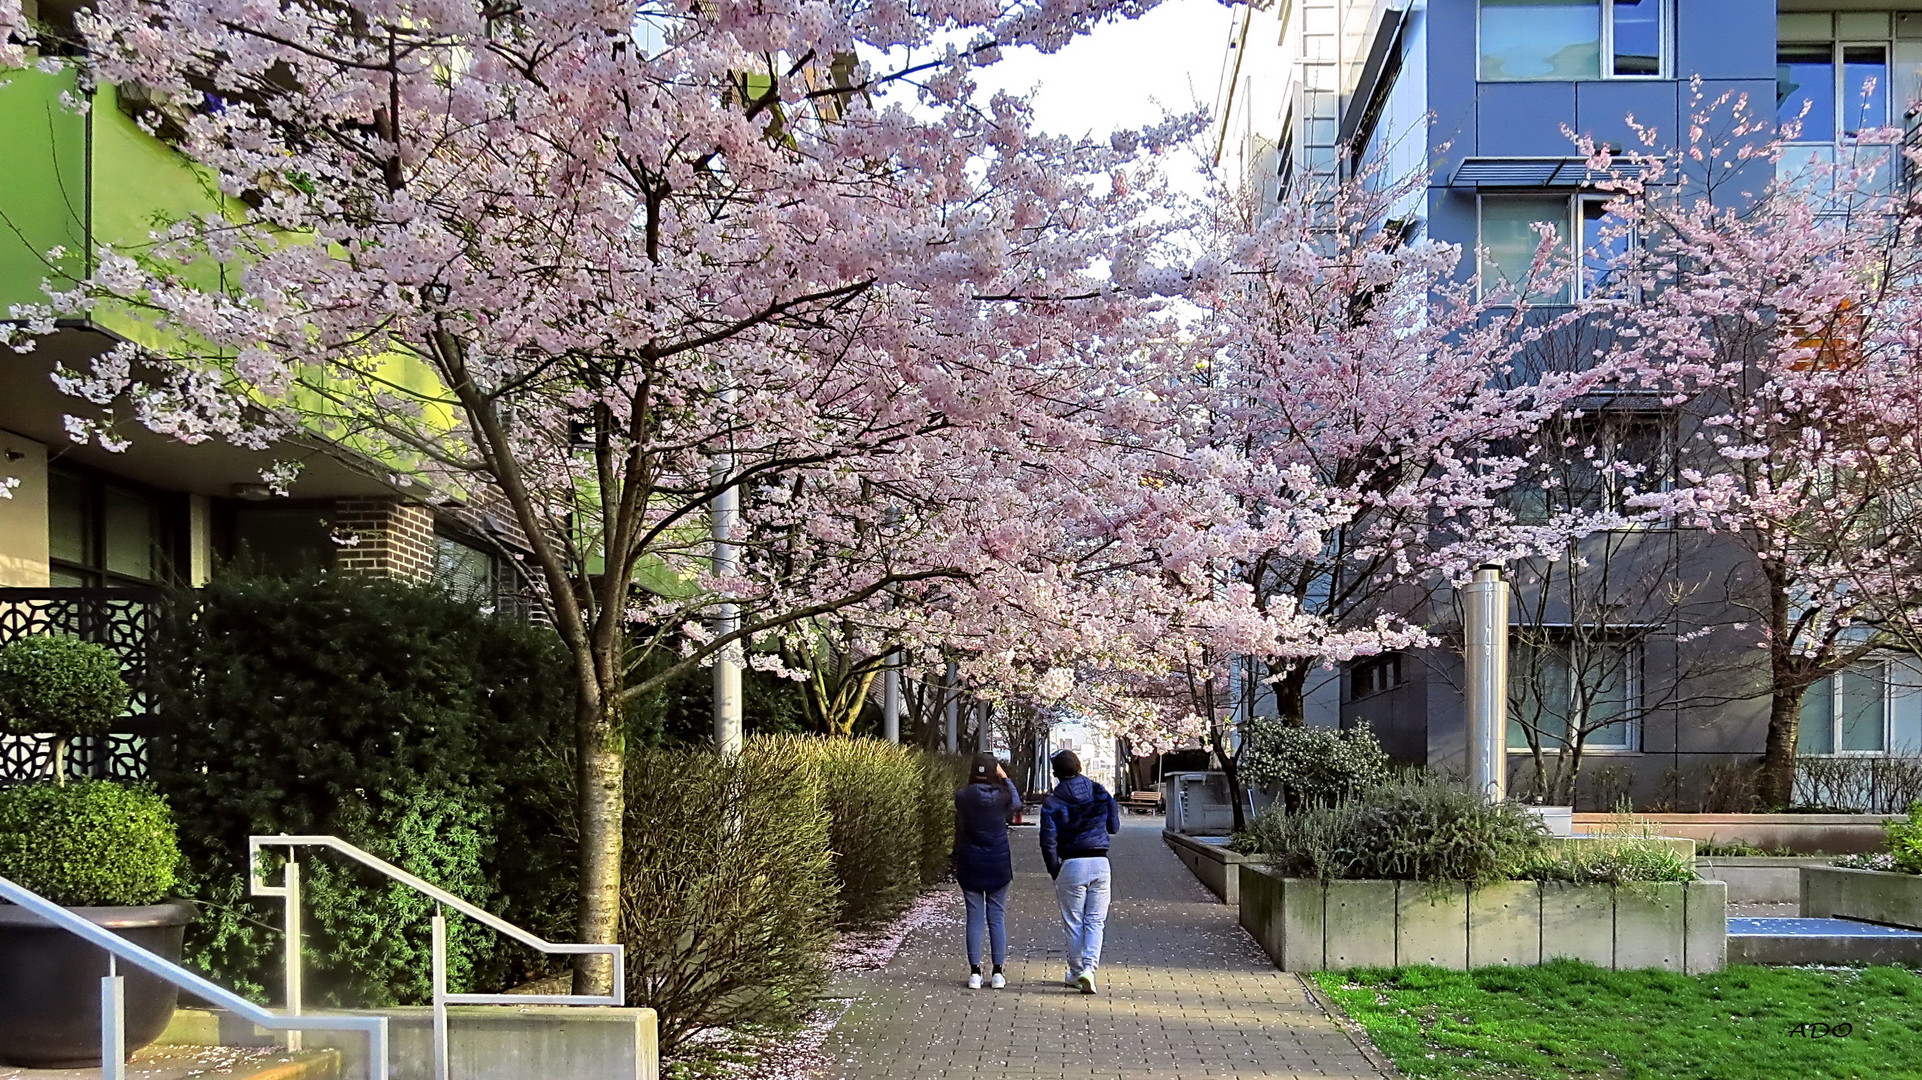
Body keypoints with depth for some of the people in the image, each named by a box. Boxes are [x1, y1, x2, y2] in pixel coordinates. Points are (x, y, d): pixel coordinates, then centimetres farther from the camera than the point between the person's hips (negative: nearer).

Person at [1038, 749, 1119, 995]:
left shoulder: (1053, 802, -6)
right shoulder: (1100, 793, 4)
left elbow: (1048, 841, -10)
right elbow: (1114, 827, 13)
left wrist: (1054, 872, 1)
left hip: (1071, 864, -2)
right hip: (1100, 862, 2)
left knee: (1074, 923, 10)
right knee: (1095, 921, 6)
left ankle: (1076, 972, 18)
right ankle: (1089, 968, -10)